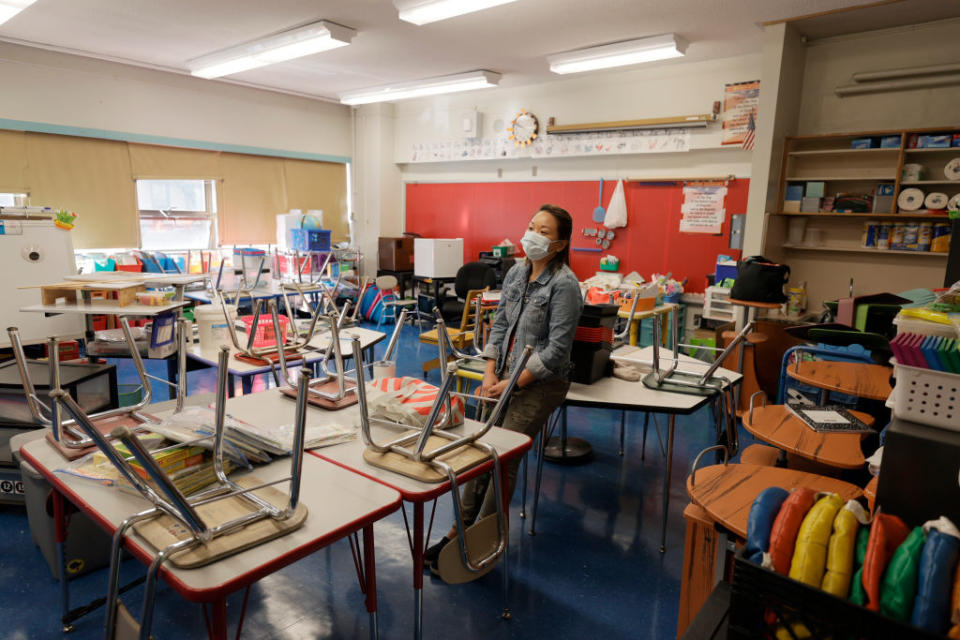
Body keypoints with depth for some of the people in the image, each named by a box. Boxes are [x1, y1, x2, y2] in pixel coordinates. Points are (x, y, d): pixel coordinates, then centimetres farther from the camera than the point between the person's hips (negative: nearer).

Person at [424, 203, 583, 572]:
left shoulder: (564, 285, -16)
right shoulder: (516, 273, 6)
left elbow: (556, 351, -19)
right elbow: (499, 324, 10)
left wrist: (512, 384, -16)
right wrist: (490, 373, -1)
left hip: (539, 384, -6)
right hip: (505, 376, 7)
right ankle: (460, 530, 17)